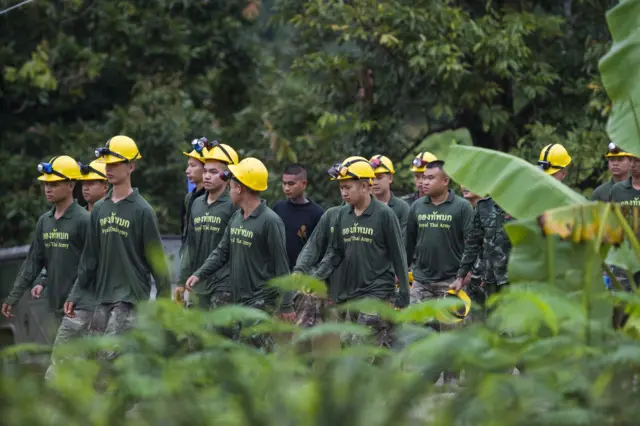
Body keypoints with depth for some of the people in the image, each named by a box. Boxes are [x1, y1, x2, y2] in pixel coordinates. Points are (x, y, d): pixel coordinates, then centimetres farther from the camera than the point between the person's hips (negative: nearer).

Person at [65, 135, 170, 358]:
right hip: (103, 298, 7)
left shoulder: (141, 210, -6)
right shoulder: (100, 209, 12)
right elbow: (89, 257, 17)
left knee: (109, 355, -17)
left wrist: (164, 300, -6)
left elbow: (157, 258, -5)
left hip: (131, 297, -7)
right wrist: (76, 295, 13)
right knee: (91, 354, 5)